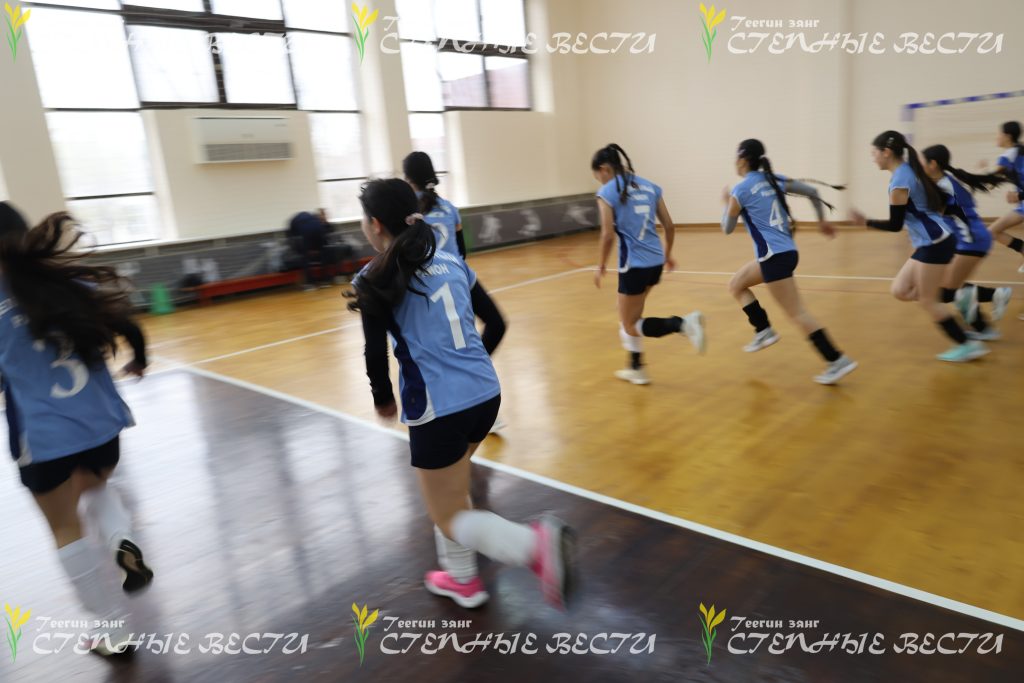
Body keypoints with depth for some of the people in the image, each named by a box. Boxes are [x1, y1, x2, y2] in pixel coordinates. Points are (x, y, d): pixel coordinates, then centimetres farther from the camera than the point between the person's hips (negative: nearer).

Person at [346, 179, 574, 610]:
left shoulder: (375, 280, -7)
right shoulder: (450, 260, 9)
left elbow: (376, 353, -4)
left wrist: (383, 399, 13)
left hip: (439, 409, -6)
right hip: (486, 395, 7)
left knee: (450, 519, 9)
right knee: (450, 488, 29)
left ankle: (536, 544, -15)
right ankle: (463, 579, 39)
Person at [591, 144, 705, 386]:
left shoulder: (607, 192, -7)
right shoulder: (649, 186, 11)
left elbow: (608, 235, -14)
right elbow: (669, 225, 11)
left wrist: (601, 267, -1)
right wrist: (667, 254, 25)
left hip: (634, 264, -7)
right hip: (655, 261, 7)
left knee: (630, 326, 6)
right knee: (630, 317, 23)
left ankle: (683, 323, -16)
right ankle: (636, 368, 28)